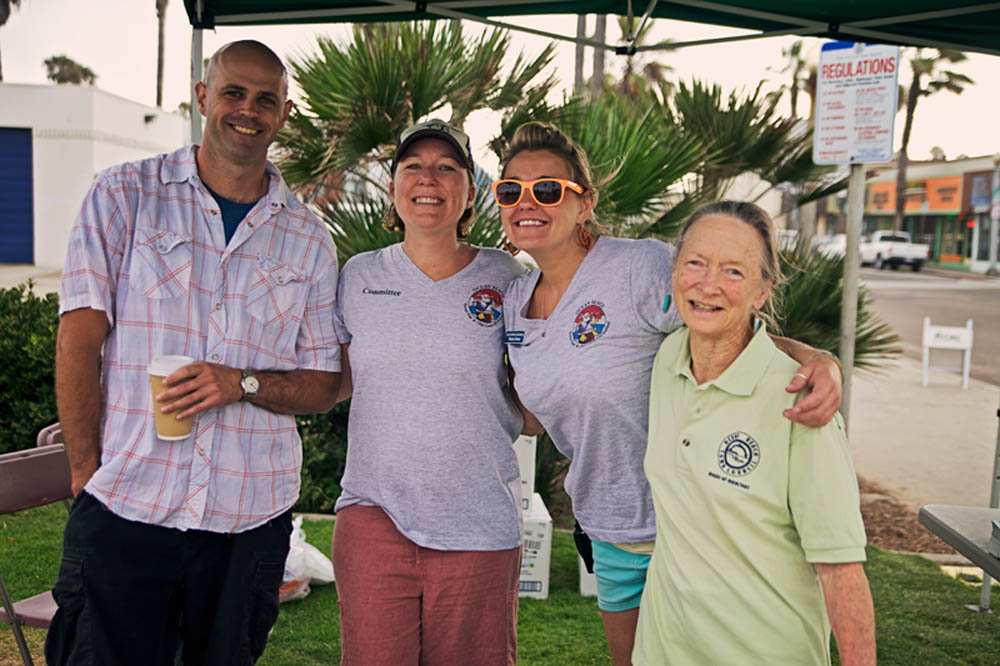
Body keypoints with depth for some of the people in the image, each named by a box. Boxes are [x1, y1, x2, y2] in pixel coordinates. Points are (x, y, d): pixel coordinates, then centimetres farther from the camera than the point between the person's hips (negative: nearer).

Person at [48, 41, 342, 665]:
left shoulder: (309, 239, 6)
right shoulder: (123, 196, 2)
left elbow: (324, 385, 7)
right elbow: (80, 341, -1)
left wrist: (243, 384, -12)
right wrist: (87, 473, -6)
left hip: (250, 519, 2)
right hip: (123, 511, -2)